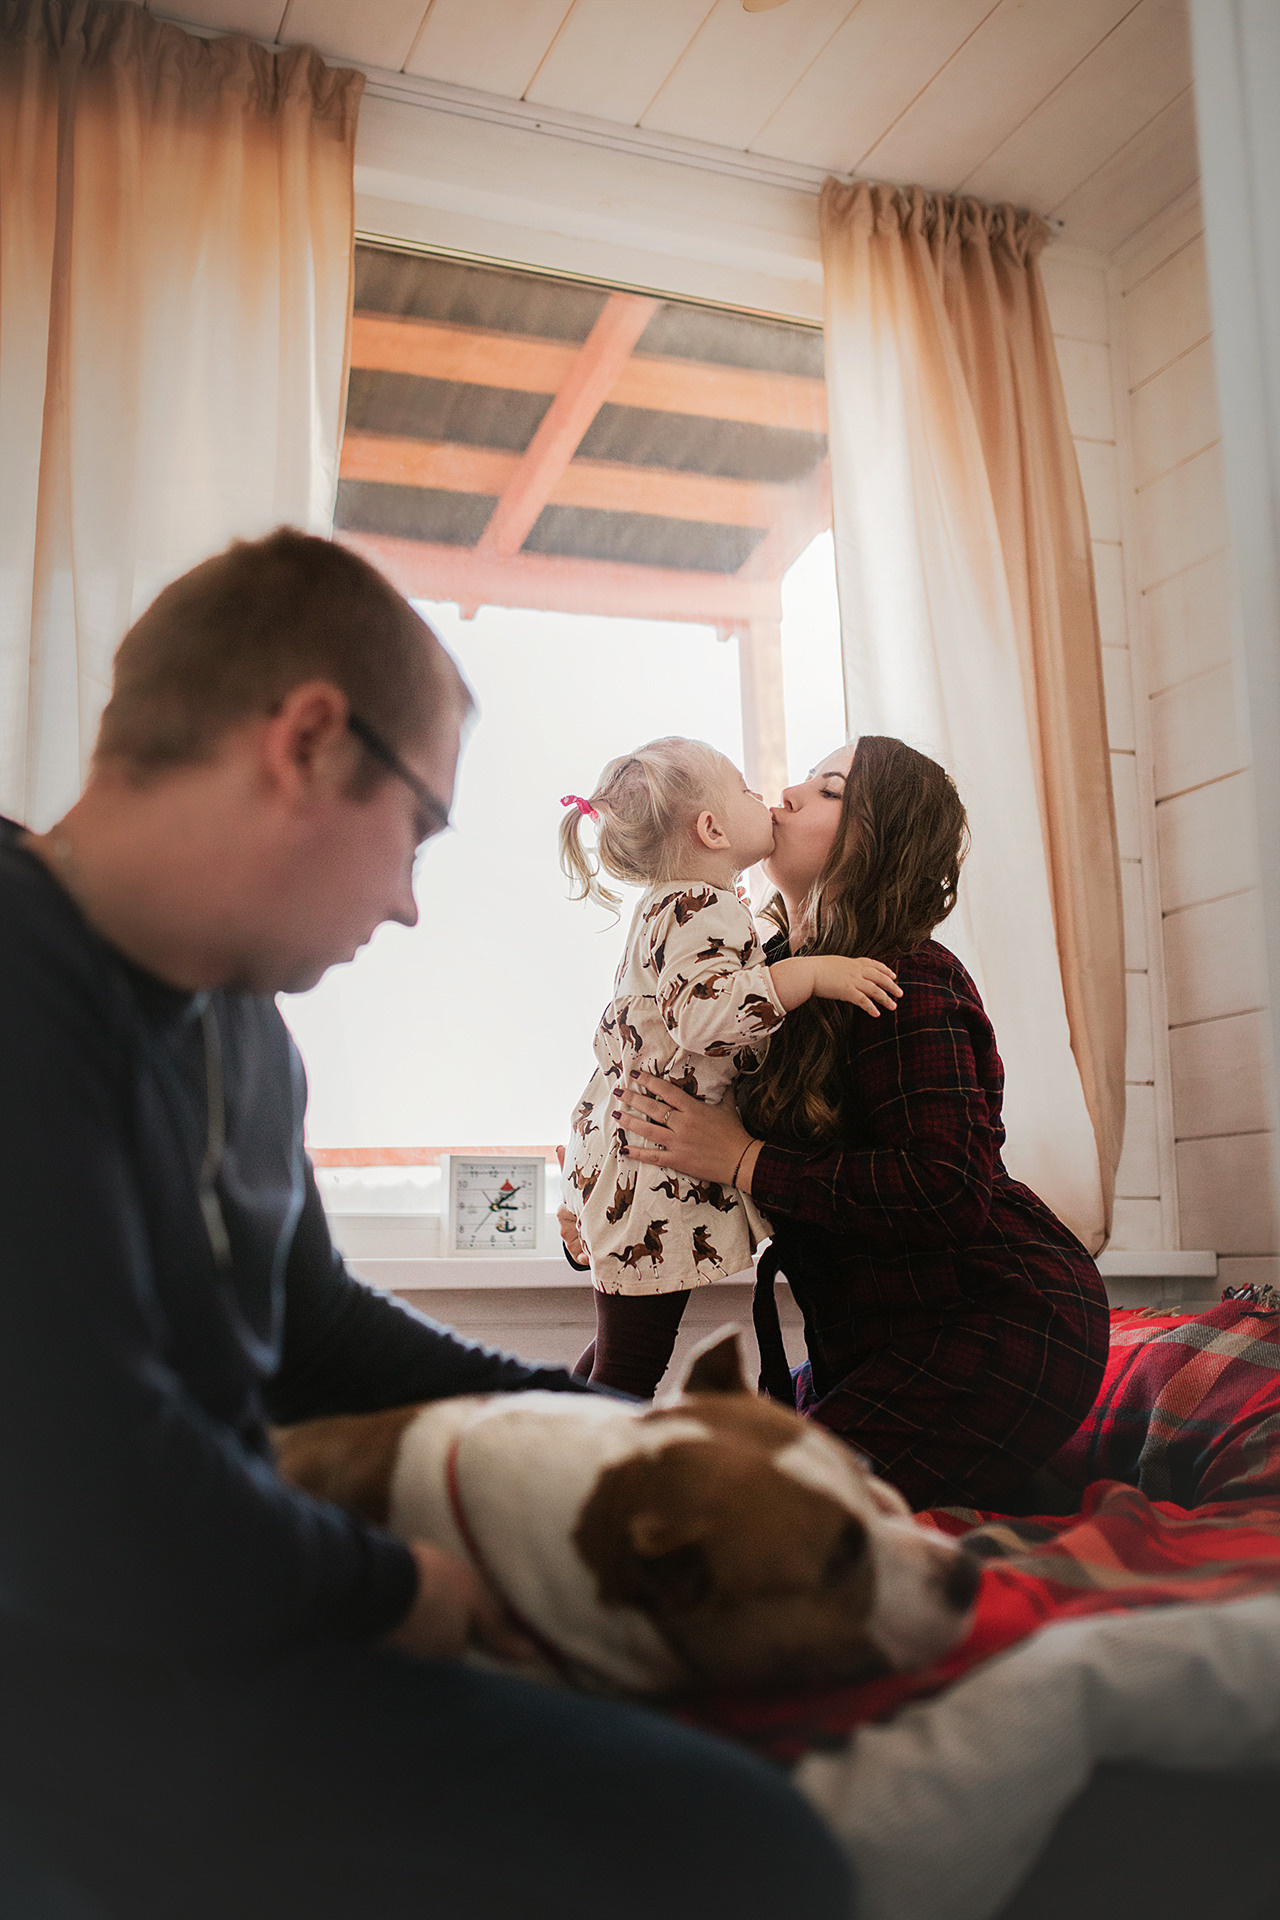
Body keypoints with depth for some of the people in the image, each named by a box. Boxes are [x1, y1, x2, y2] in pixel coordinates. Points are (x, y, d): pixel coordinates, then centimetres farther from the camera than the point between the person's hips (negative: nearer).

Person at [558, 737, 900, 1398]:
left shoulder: (667, 907, 16)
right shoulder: (707, 909, -18)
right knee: (632, 1368, -4)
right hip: (654, 1174, -11)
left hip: (614, 1155, 11)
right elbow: (701, 1013, -33)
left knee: (620, 1350, 21)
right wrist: (812, 972, -29)